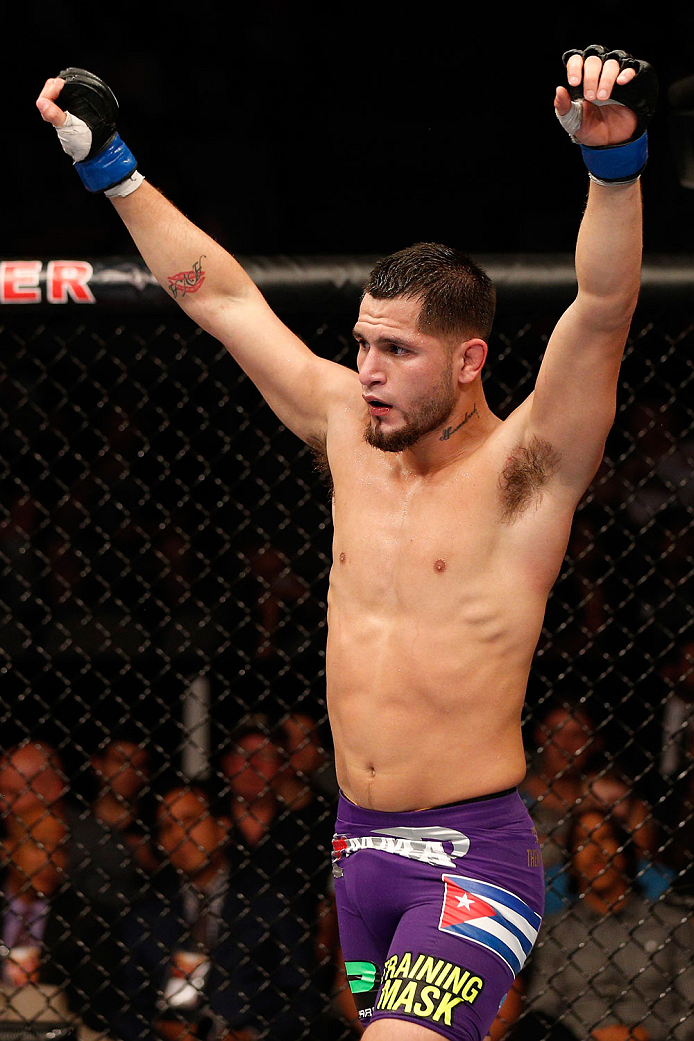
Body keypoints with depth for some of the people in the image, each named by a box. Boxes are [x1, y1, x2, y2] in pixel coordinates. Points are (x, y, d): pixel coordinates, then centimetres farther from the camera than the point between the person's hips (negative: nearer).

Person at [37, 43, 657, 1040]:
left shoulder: (522, 465, -8)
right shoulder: (351, 431, 8)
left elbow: (603, 311, -23)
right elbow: (217, 294, 15)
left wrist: (614, 162, -38)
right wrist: (110, 165, 17)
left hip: (473, 852, -6)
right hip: (359, 846, 7)